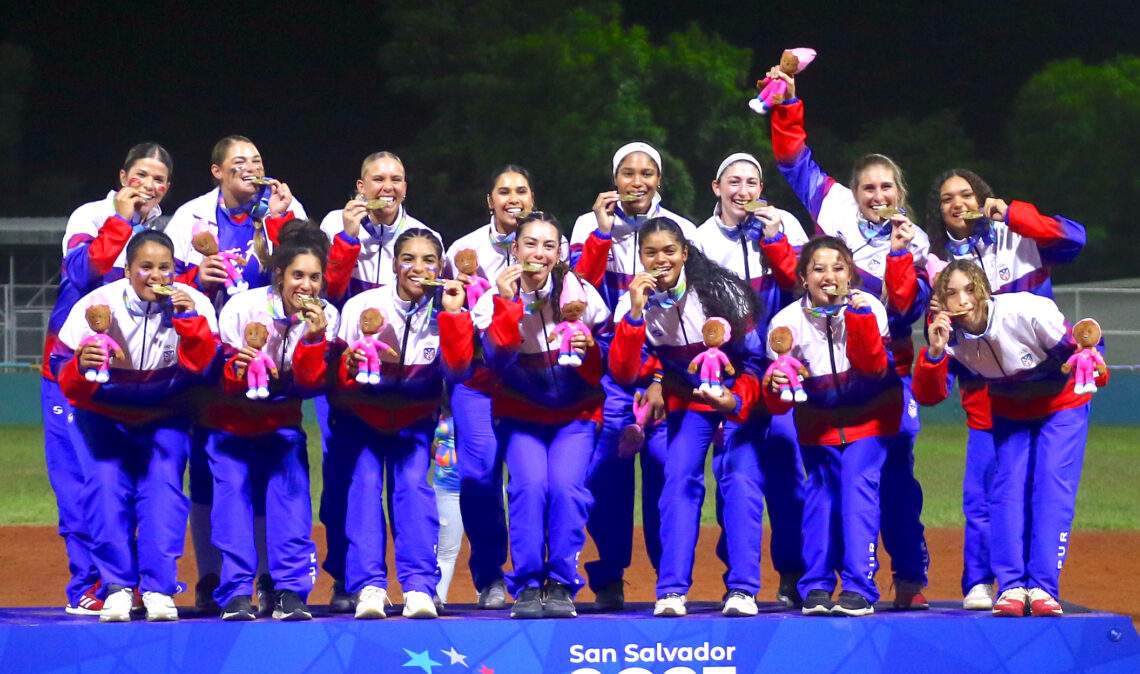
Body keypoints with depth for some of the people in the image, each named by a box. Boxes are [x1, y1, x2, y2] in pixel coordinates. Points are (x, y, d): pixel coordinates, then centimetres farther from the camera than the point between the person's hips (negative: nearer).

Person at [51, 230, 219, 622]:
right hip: (104, 413, 0)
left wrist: (189, 322, -35)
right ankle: (117, 587, -13)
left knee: (163, 488, -18)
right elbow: (67, 379, -19)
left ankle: (159, 589, -16)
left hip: (164, 416, 0)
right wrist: (81, 367, -41)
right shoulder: (97, 306, -18)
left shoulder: (193, 304, -15)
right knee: (105, 487, -19)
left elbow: (203, 369, -23)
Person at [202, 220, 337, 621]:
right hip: (230, 419, -2)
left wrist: (313, 340, -30)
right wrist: (237, 368, -38)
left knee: (291, 489, -16)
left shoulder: (326, 317, -12)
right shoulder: (242, 307, -18)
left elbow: (310, 385, -15)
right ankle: (236, 592, -16)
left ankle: (291, 591, -15)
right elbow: (220, 380, -15)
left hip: (281, 419, 2)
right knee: (233, 489, -16)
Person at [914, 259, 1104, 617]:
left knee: (1053, 489, -15)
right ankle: (1011, 587, -7)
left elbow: (1076, 347, -23)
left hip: (1062, 404, -4)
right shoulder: (950, 336, -21)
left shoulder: (1028, 312, -34)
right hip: (1010, 414, 4)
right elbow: (928, 395, -26)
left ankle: (1043, 588, -17)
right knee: (1007, 490, -7)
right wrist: (934, 353, -40)